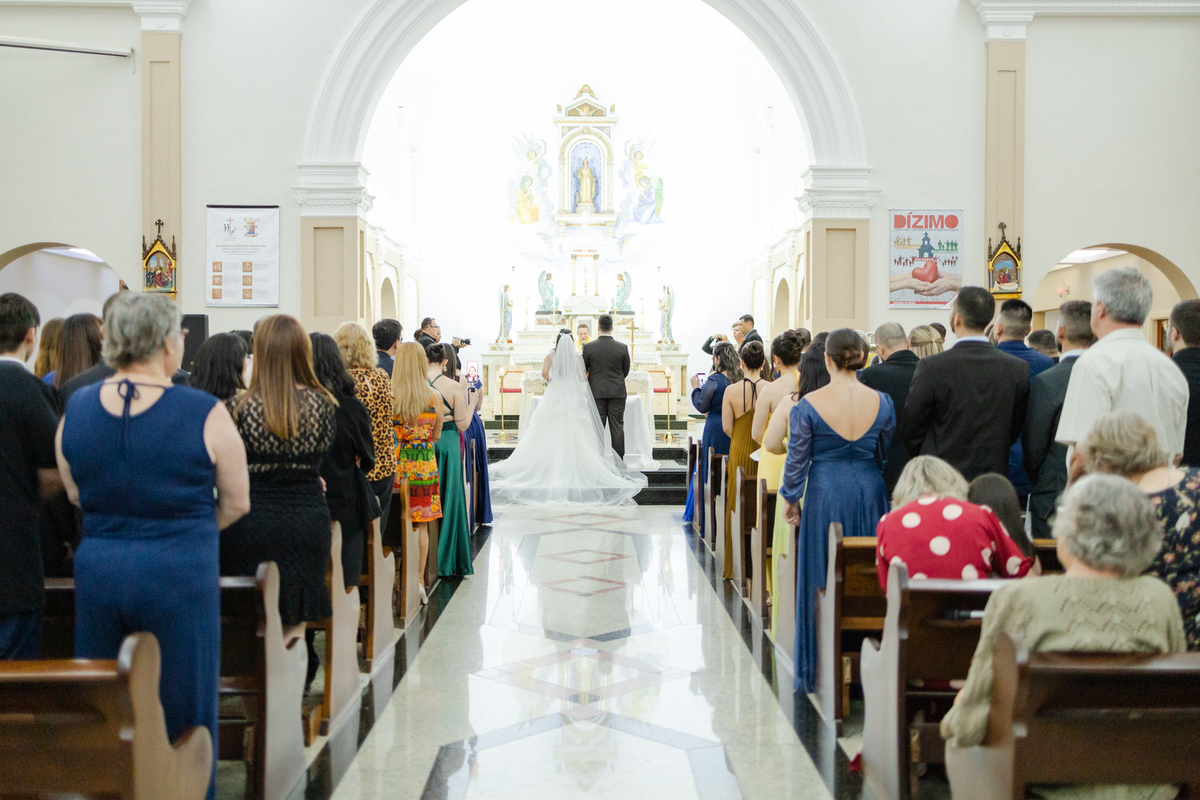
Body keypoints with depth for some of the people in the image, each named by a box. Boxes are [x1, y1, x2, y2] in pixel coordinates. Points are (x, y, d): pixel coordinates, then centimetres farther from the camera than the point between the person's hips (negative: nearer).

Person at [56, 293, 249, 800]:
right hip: (179, 576, -4)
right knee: (182, 717, 8)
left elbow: (75, 496, 14)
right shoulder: (205, 414, -11)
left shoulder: (75, 410, 2)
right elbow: (237, 502, -2)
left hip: (96, 571, 4)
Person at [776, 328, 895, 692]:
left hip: (825, 492, -2)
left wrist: (789, 498, 6)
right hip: (869, 491, 2)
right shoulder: (881, 402, -4)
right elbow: (887, 454, 7)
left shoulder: (808, 405, -12)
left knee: (823, 580, 7)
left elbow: (797, 458, -6)